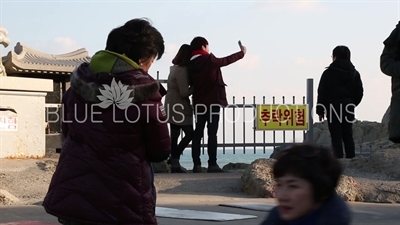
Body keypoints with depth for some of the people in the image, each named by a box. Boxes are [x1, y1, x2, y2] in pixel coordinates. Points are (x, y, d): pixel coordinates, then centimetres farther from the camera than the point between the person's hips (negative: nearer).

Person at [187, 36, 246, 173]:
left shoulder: (191, 65, 7)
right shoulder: (209, 60, -9)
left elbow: (192, 84, 12)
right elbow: (226, 61, 3)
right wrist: (242, 53, 16)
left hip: (198, 103, 6)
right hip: (212, 102, -6)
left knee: (198, 133, 6)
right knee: (212, 134, -6)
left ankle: (196, 164, 2)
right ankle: (212, 164, -8)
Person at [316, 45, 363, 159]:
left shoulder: (328, 73, -6)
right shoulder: (354, 74, 9)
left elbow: (322, 93, -6)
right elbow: (359, 93, 11)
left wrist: (320, 110, -1)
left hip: (333, 107, -5)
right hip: (348, 109, 5)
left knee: (336, 137, -3)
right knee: (348, 136, 11)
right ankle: (351, 159, 8)